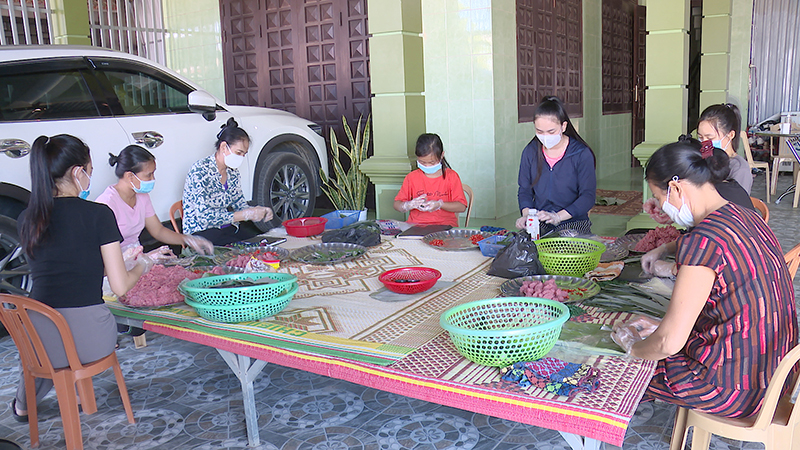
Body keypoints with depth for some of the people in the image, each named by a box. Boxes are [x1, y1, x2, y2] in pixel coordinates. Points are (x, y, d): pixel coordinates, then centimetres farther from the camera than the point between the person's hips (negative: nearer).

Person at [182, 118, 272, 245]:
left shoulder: (232, 171, 8)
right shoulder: (200, 170, -16)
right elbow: (204, 217, -22)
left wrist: (259, 212, -7)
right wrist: (246, 214, -25)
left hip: (229, 229, 7)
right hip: (201, 233, -7)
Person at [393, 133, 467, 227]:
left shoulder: (451, 176, 5)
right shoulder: (411, 177, 10)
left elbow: (462, 207, -3)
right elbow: (397, 205, 9)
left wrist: (440, 204, -18)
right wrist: (409, 205, -13)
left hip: (444, 225, -2)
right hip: (416, 225, 3)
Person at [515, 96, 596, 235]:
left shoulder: (582, 154, -4)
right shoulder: (530, 152, 6)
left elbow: (588, 196, -8)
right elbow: (525, 190, 10)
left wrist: (557, 217, -22)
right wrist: (526, 215, -11)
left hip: (574, 225, -2)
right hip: (539, 227, 2)